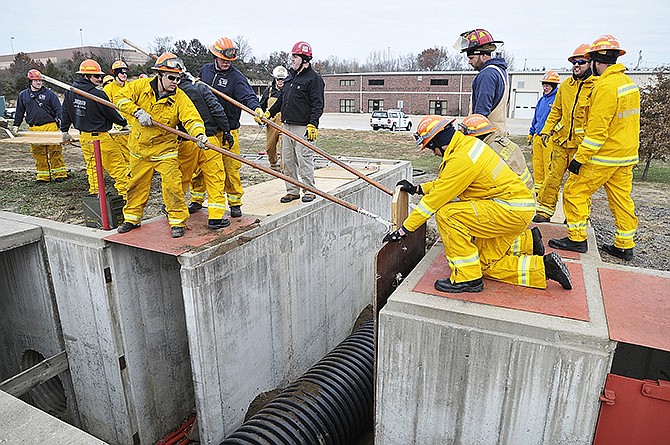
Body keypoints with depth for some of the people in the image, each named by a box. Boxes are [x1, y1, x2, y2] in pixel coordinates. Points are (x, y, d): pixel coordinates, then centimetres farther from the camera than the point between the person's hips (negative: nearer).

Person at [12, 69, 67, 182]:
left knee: (55, 152, -4)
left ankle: (60, 174, 3)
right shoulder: (23, 95, 15)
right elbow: (19, 112, 22)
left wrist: (60, 119, -13)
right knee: (38, 153, 4)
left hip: (50, 126, -3)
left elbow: (58, 108, 3)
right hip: (33, 129, 3)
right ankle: (43, 175, 11)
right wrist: (16, 125, 18)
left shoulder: (49, 93, 5)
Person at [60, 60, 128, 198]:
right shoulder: (98, 94, -19)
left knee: (92, 167, 16)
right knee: (118, 165, 2)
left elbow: (65, 112, 15)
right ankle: (125, 193, 6)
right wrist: (124, 122, 10)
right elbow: (111, 113, -8)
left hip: (83, 136, 8)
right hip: (101, 137, -8)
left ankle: (94, 193, 21)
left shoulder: (70, 92, 4)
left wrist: (64, 130, 27)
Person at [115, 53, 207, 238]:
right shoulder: (141, 86, -7)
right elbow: (122, 98, -4)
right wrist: (138, 112, -20)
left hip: (165, 149, -3)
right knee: (136, 185, 15)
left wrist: (199, 133, -46)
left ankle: (178, 221, 6)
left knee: (172, 185, -10)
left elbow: (192, 118, -25)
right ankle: (132, 218, 33)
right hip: (139, 148, 3)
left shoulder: (180, 98, -14)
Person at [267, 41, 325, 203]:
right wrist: (269, 113, 24)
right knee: (288, 160, 8)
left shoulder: (314, 78, -5)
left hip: (303, 127, -8)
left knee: (304, 159, -7)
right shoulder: (290, 76, 19)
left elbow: (318, 104, -13)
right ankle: (292, 190, 17)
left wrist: (312, 124, -22)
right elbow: (281, 99, 28)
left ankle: (310, 190, 6)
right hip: (287, 126, 8)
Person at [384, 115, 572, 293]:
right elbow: (445, 182, 23)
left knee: (446, 214, -21)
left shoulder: (461, 159, -22)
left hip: (513, 210, -10)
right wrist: (418, 188, 20)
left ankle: (468, 277, -12)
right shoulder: (467, 143, 8)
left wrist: (404, 229, -14)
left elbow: (436, 198, -20)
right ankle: (544, 267, 18)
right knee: (487, 265, 13)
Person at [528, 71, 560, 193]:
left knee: (549, 164, -5)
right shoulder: (542, 99, 18)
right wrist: (531, 133, 23)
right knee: (537, 163, 11)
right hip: (537, 137, 8)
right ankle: (538, 186, 22)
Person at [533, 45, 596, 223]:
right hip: (561, 140, 4)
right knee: (553, 176, 5)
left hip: (582, 143, -4)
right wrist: (546, 130, 8)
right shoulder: (565, 86, 12)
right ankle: (545, 210, 13)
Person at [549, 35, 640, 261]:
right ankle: (625, 246, 19)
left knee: (574, 191, 0)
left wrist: (580, 158, -20)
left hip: (604, 156, -9)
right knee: (621, 198, 12)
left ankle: (577, 238, 5)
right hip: (626, 155, 9)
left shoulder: (605, 86, -19)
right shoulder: (629, 82, 12)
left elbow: (597, 130, -23)